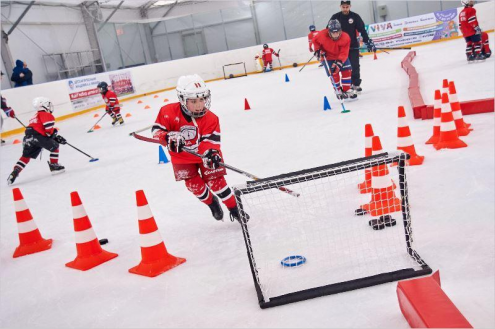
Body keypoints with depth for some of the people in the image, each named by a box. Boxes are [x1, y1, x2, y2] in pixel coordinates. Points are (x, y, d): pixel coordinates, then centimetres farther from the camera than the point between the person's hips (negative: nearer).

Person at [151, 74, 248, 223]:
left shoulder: (210, 118, -23)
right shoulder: (169, 112, -22)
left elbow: (210, 139, -28)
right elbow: (157, 130, -20)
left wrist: (211, 153, -50)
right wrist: (169, 138, -42)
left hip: (205, 154, -1)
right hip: (182, 156, 2)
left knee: (215, 181, -8)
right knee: (194, 184, 0)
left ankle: (234, 209, 7)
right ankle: (211, 203, 30)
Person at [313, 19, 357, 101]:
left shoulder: (345, 37, -29)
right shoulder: (322, 35, -29)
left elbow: (344, 53, -31)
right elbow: (315, 41, -5)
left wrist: (339, 62, -43)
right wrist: (318, 49, -18)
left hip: (341, 56, 1)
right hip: (328, 57, -1)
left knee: (347, 71, -5)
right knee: (334, 74, -8)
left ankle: (347, 90, 9)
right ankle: (338, 91, 12)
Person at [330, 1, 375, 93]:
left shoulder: (355, 16, -6)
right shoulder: (335, 17, -5)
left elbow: (362, 30, -4)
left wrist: (368, 42, -10)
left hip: (353, 46, 0)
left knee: (355, 66, 0)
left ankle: (356, 84, 14)